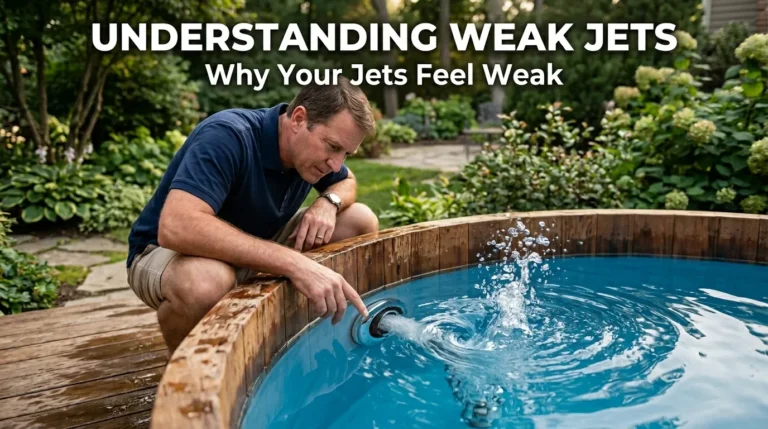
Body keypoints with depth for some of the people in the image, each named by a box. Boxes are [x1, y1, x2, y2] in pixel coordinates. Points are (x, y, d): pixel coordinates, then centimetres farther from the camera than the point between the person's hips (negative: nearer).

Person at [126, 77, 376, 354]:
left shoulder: (312, 149, -9)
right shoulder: (227, 136, -31)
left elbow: (347, 182, 11)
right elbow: (176, 228, -44)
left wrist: (328, 202, -15)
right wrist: (293, 263, -48)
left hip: (251, 250, 7)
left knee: (361, 222, -5)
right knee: (207, 281, -43)